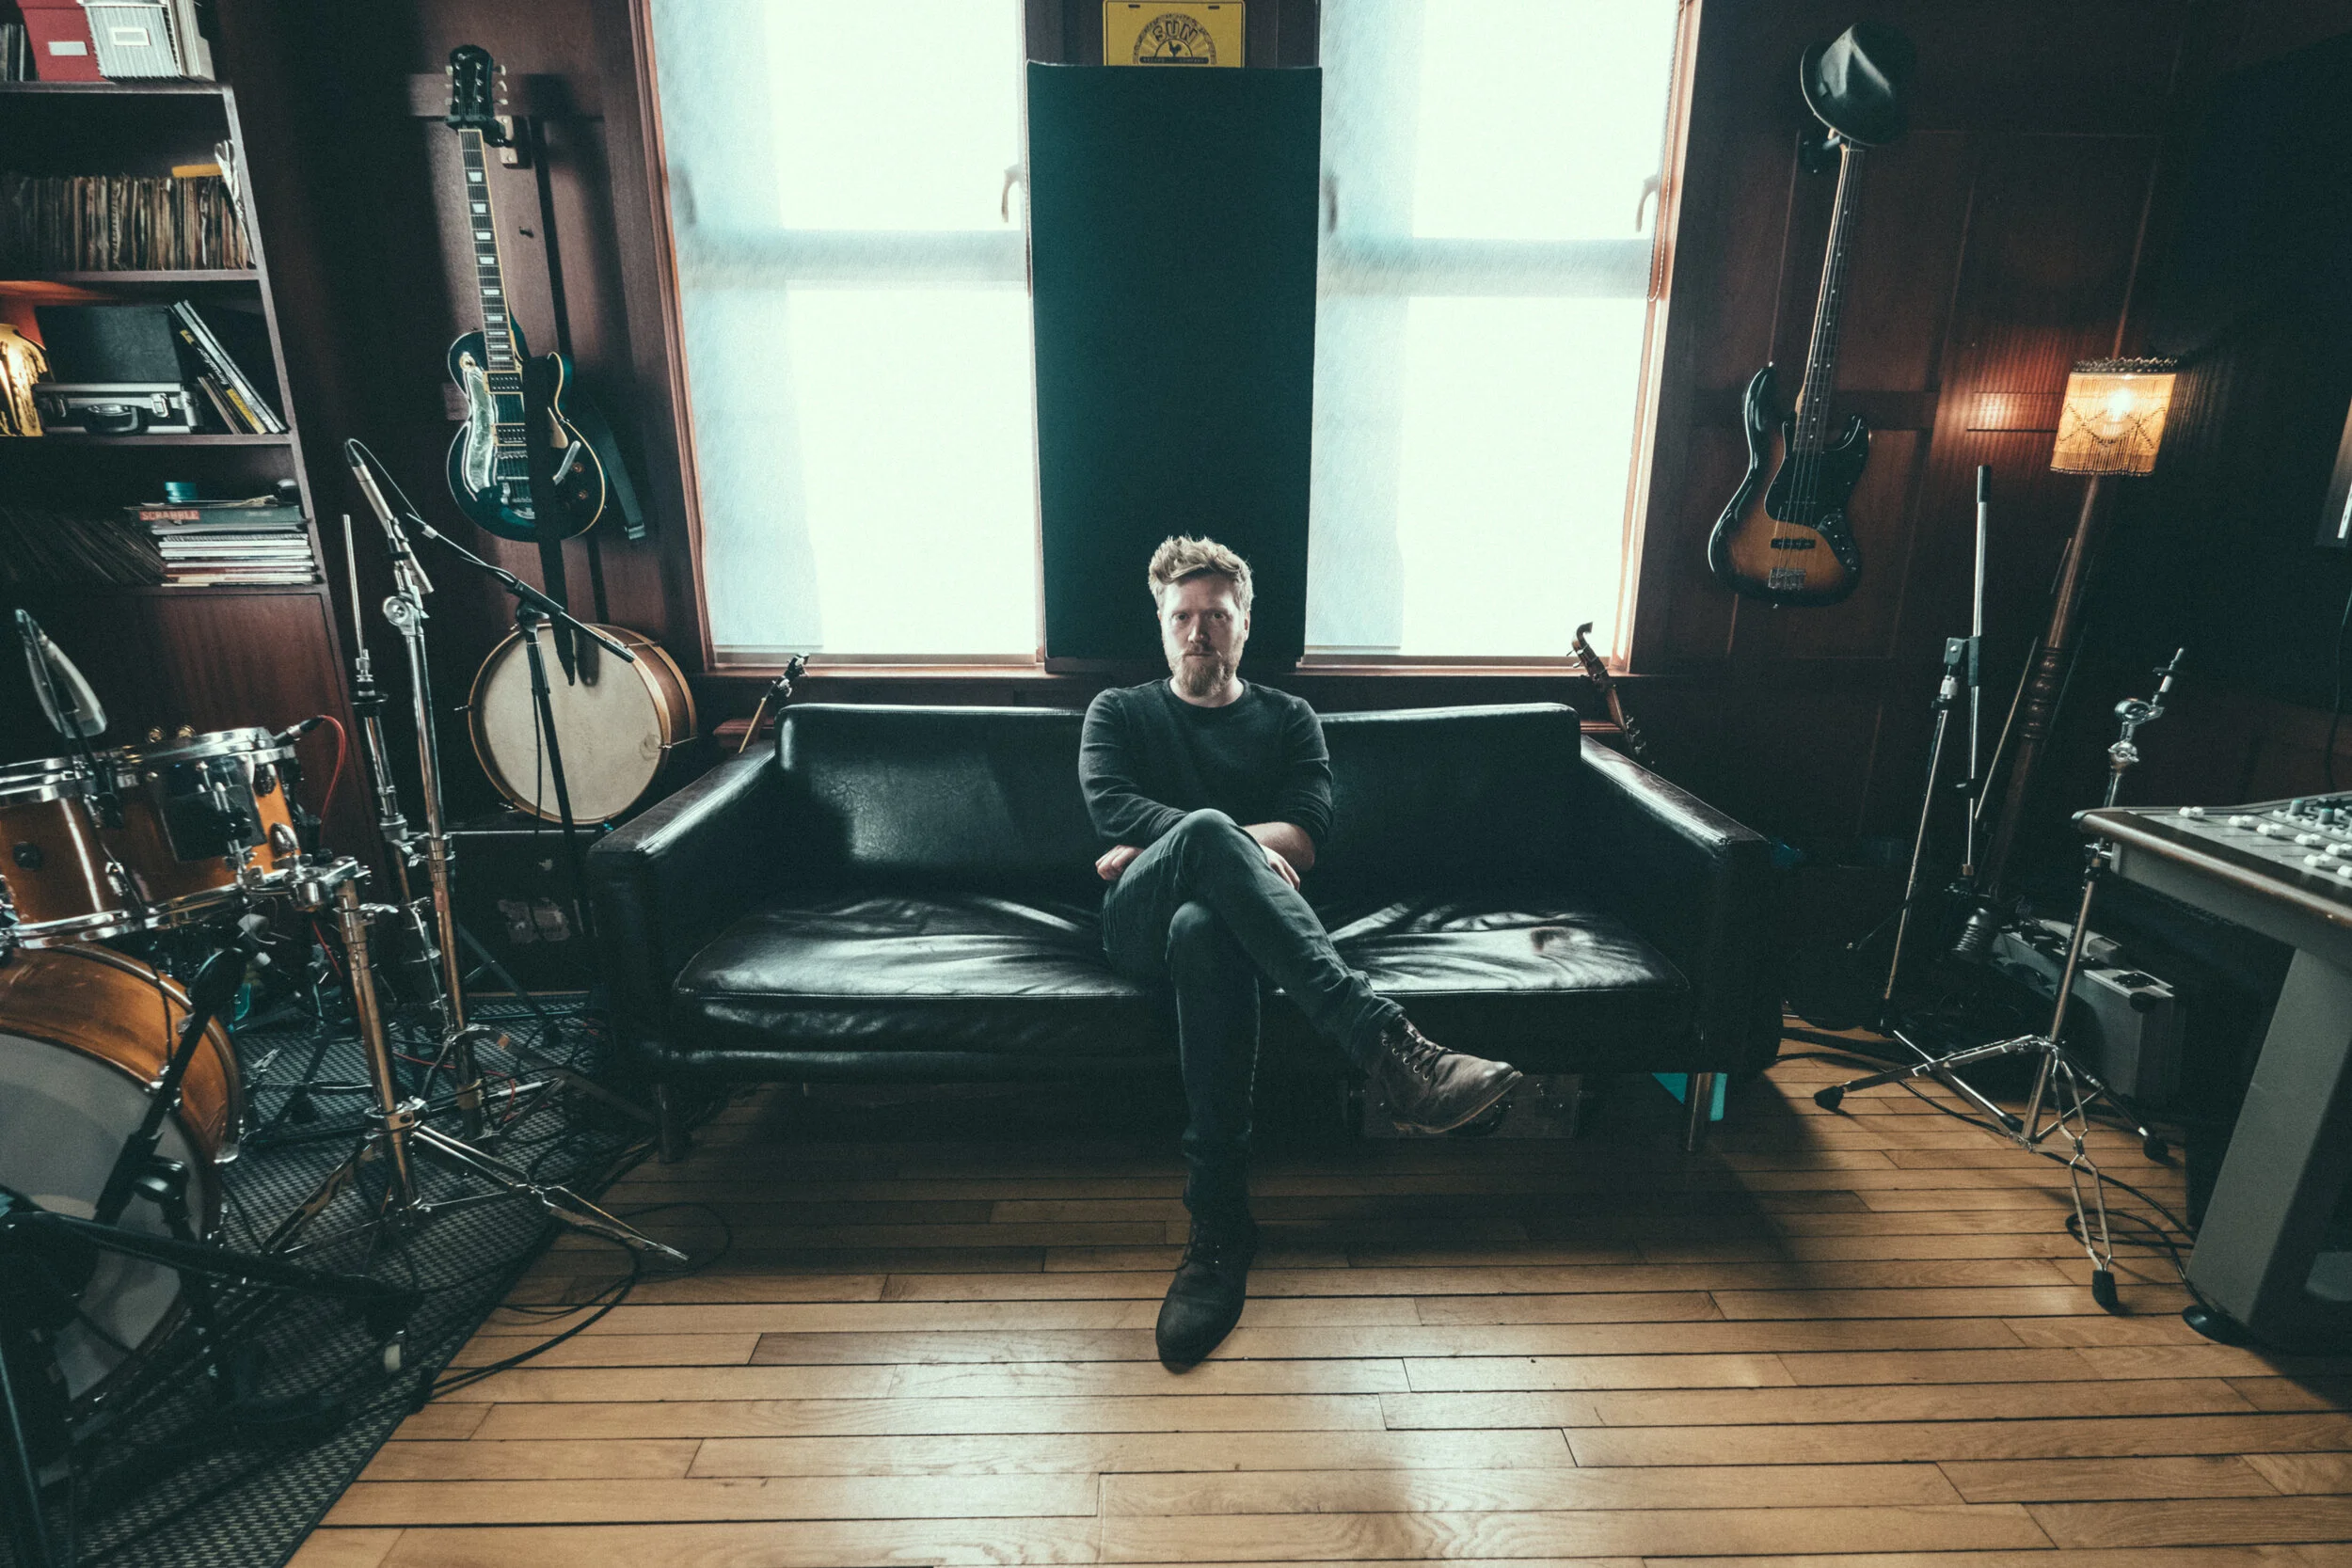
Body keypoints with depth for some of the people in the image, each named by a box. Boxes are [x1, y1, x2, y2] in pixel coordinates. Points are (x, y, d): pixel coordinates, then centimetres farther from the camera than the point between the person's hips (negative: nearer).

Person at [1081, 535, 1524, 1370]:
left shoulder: (1288, 719, 22)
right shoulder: (1119, 713, 23)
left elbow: (1307, 837, 3)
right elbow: (1110, 806, -1)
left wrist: (1157, 846, -7)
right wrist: (1238, 844, -16)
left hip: (1220, 916, 1)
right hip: (1140, 925, 0)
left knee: (1204, 930, -41)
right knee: (1208, 830, -37)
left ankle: (1219, 1226, -40)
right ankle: (1383, 1040, -50)